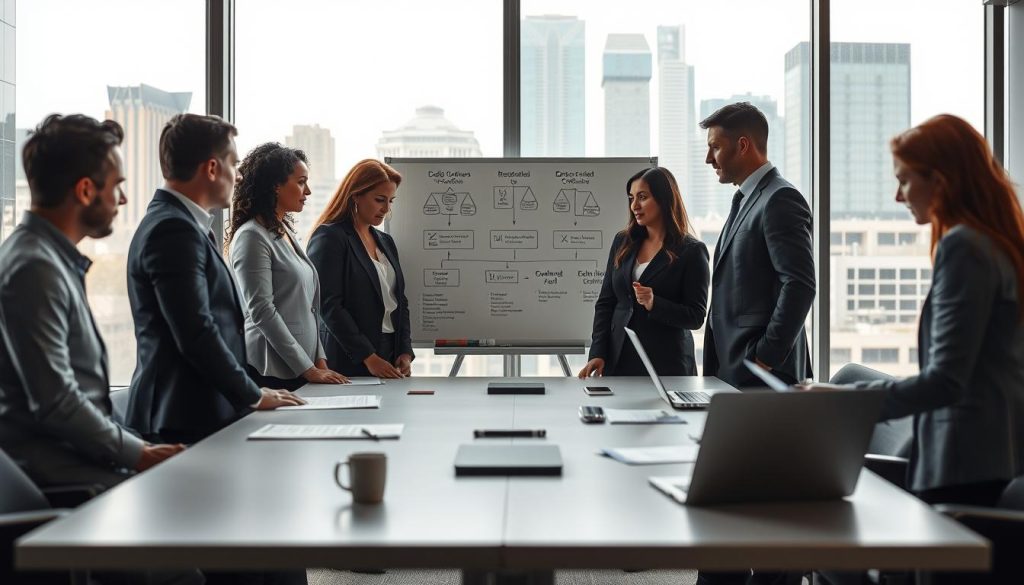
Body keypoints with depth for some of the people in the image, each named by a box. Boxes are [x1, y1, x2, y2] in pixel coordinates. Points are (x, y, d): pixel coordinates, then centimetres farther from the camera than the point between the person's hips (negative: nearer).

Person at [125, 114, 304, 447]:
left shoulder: (179, 224, 16)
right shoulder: (173, 230, -15)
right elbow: (196, 334, -20)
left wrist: (249, 391, 13)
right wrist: (253, 396, -9)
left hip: (200, 414, 9)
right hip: (186, 423, -9)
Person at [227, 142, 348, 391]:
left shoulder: (287, 232, 15)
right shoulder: (252, 236, -10)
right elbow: (262, 312, -16)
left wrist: (320, 361, 6)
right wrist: (308, 370, -17)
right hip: (271, 372, -7)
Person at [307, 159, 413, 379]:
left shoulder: (385, 242, 16)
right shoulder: (329, 238, -7)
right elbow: (328, 305, -14)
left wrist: (406, 353, 2)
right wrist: (368, 357, -18)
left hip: (390, 353, 7)